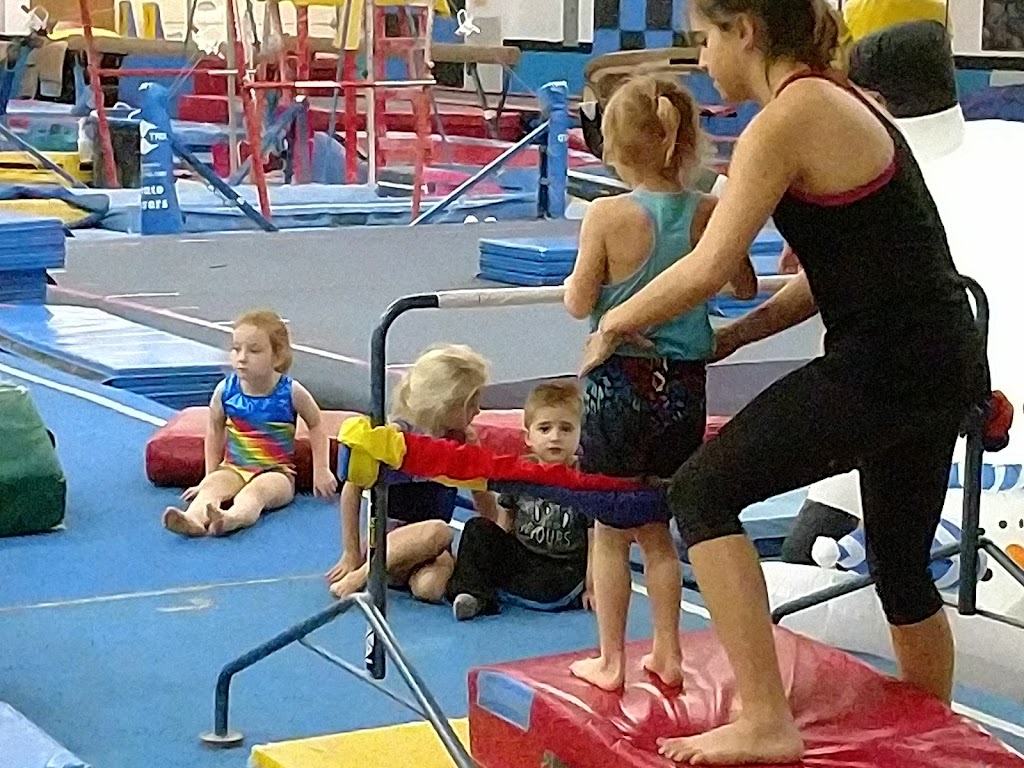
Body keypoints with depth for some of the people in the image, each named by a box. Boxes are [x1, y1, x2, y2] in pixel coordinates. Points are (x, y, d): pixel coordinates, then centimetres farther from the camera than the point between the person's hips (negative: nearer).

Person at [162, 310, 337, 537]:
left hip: (277, 472, -3)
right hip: (233, 468, 3)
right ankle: (194, 519, -61)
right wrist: (210, 474, 15)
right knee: (212, 485, -29)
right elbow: (215, 429, 15)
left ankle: (231, 518, -68)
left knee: (255, 491, -36)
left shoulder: (291, 392, -9)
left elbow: (316, 426, 8)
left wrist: (321, 470, 6)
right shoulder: (225, 390, -3)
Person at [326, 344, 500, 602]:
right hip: (388, 538, -1)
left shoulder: (464, 439, 4)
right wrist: (351, 554, -10)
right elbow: (353, 488, -9)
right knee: (437, 531, -37)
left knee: (429, 587, -36)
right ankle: (359, 576, -25)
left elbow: (485, 502, 14)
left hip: (430, 545, 1)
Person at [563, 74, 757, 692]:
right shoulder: (710, 213, -5)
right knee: (658, 529, 19)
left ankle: (611, 661, 16)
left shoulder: (609, 215, -15)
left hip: (621, 382, -3)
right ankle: (668, 654, 24)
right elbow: (746, 288, 8)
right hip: (685, 386, 4)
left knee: (610, 532, 11)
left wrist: (576, 280, 11)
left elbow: (579, 304, -10)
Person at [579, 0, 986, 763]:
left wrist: (615, 324, -1)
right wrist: (736, 337, 19)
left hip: (886, 366, -10)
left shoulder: (787, 119, -12)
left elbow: (708, 270, -17)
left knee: (705, 490, -7)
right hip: (943, 360, 10)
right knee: (901, 563, 23)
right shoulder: (839, 101, 16)